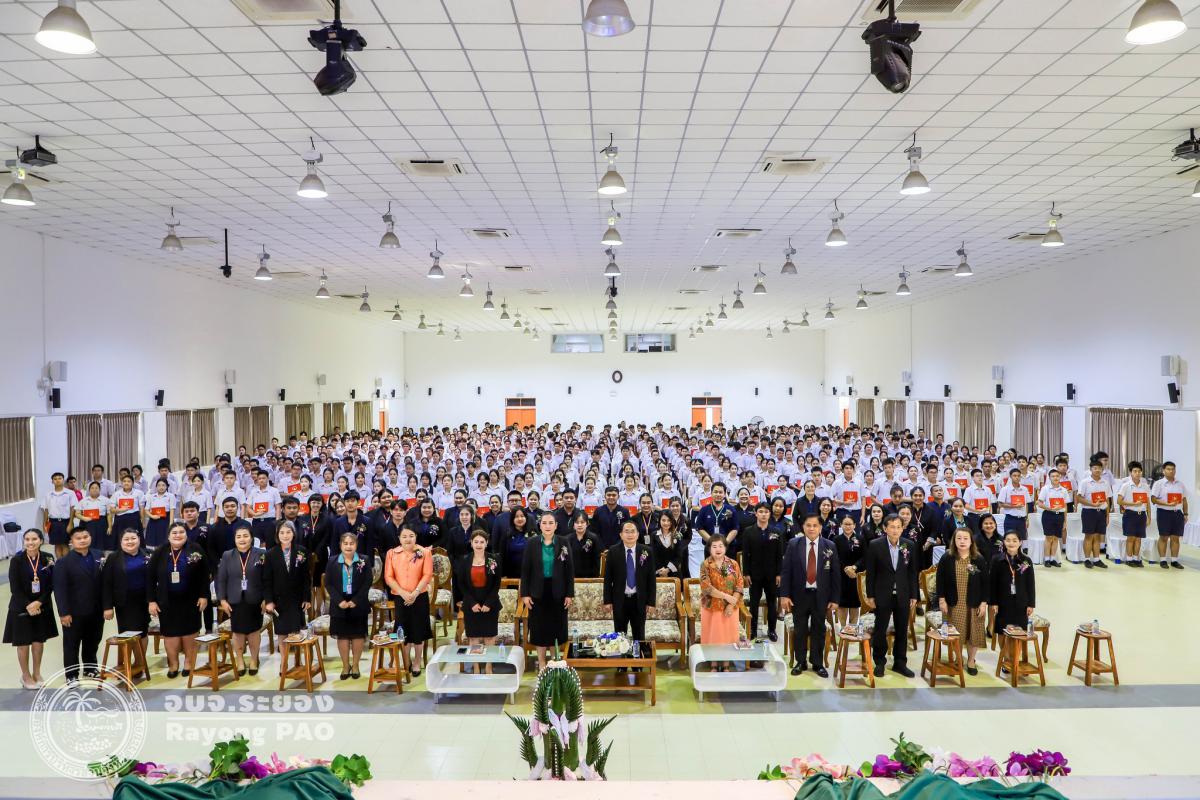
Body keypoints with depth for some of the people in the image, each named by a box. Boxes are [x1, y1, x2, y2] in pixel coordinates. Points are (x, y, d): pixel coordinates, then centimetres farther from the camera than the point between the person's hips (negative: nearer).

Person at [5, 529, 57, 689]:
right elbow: (14, 588, -10)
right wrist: (28, 605, -17)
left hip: (42, 607, 2)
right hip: (21, 607, -2)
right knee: (23, 643, 6)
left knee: (39, 640, 11)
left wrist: (39, 602, -15)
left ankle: (36, 673, 27)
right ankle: (26, 676, 22)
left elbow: (51, 584, -3)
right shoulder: (16, 560, -10)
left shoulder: (48, 558, -4)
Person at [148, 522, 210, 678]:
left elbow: (205, 575, -5)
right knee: (170, 634, 7)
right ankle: (173, 664, 22)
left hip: (190, 601, -1)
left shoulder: (195, 551, -8)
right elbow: (150, 578, -1)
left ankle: (189, 662, 25)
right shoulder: (159, 553, -4)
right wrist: (152, 601, -4)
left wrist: (204, 596, -8)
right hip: (166, 602, 1)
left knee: (189, 633, 10)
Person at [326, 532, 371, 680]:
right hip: (339, 605, 1)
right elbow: (328, 584, -2)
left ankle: (355, 665, 20)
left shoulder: (364, 561, -1)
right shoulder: (332, 562, 1)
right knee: (342, 636, 7)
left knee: (358, 635, 6)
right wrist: (339, 601, -15)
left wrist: (355, 601, -15)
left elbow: (367, 583, -6)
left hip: (358, 605, 0)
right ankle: (345, 666, 20)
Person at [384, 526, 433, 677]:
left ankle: (417, 663, 20)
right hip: (399, 598, 1)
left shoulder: (425, 552, -3)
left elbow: (427, 575, -7)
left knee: (418, 630, 5)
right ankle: (406, 662, 27)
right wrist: (403, 593, -14)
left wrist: (414, 593, -17)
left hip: (420, 597, -1)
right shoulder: (392, 553, 2)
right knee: (403, 630, 9)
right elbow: (388, 577, -3)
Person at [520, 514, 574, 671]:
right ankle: (541, 663, 18)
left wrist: (570, 594, -5)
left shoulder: (563, 544, -2)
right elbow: (525, 570, -2)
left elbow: (570, 570, -1)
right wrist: (525, 594, -6)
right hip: (538, 592, 0)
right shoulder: (532, 543, -3)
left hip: (558, 593, 0)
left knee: (557, 626, 7)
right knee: (539, 627, 6)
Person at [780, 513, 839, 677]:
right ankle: (800, 662, 23)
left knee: (818, 630, 10)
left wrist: (834, 599, -3)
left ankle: (818, 663, 23)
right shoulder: (793, 544, -3)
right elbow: (786, 571, -3)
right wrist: (784, 595, -8)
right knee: (800, 630, 9)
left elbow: (835, 574, 0)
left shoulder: (830, 546, -2)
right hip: (799, 595, 0)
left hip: (820, 596, 0)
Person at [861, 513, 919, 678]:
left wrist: (914, 596, 3)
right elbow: (870, 573, -5)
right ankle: (879, 662, 20)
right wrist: (870, 596, -5)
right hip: (882, 595, -2)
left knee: (902, 631, 10)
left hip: (903, 596, 2)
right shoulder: (875, 545, -9)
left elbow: (912, 572, 4)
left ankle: (900, 662, 23)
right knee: (880, 630, 6)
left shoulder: (910, 546, -1)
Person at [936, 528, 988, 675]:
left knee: (973, 633, 8)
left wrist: (984, 602, -4)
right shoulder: (947, 559, -5)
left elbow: (985, 583, -1)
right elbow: (940, 580, -2)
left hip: (973, 604, 0)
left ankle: (971, 661, 27)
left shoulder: (979, 560, -4)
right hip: (953, 604, 0)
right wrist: (941, 600, -6)